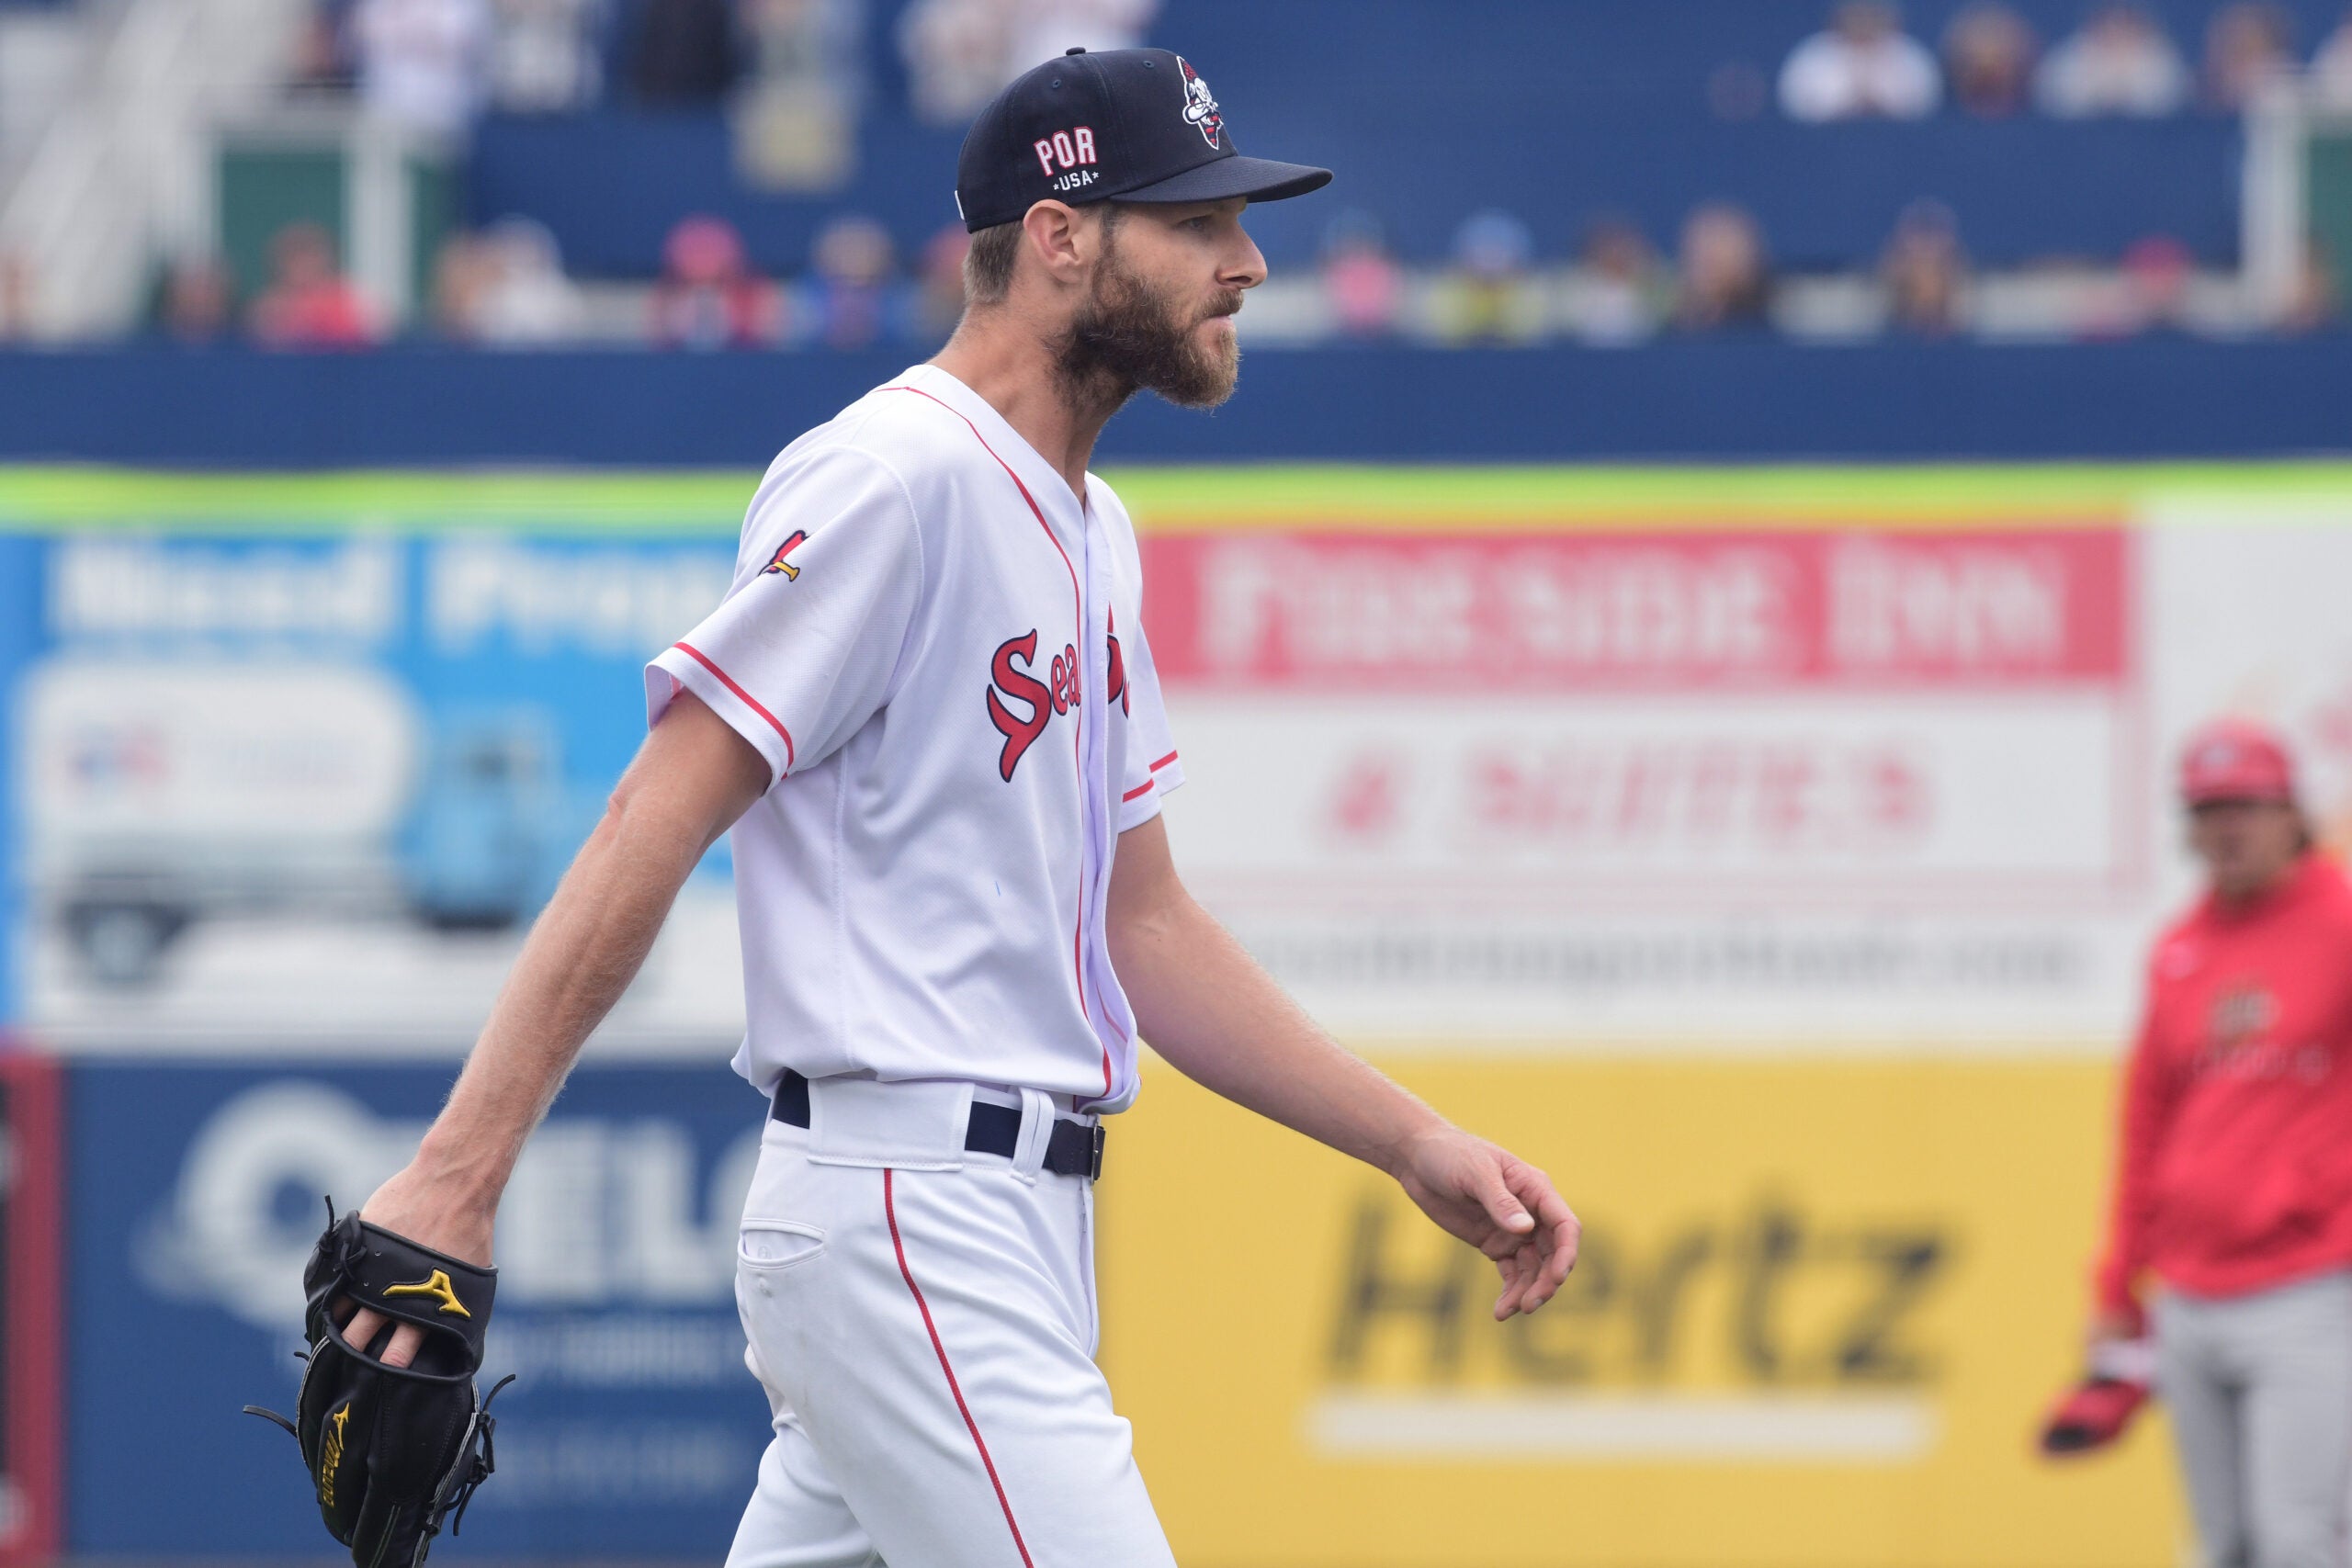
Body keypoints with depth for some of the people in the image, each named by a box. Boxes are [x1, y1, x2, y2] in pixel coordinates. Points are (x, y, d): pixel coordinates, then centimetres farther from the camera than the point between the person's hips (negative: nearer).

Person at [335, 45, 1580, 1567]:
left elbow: (1140, 923, 24)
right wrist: (456, 1175, -24)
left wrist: (1413, 1141, 16)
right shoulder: (895, 473, -11)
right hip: (910, 1226, -10)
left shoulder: (1091, 530, 20)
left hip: (1018, 1237, 10)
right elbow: (656, 822, -17)